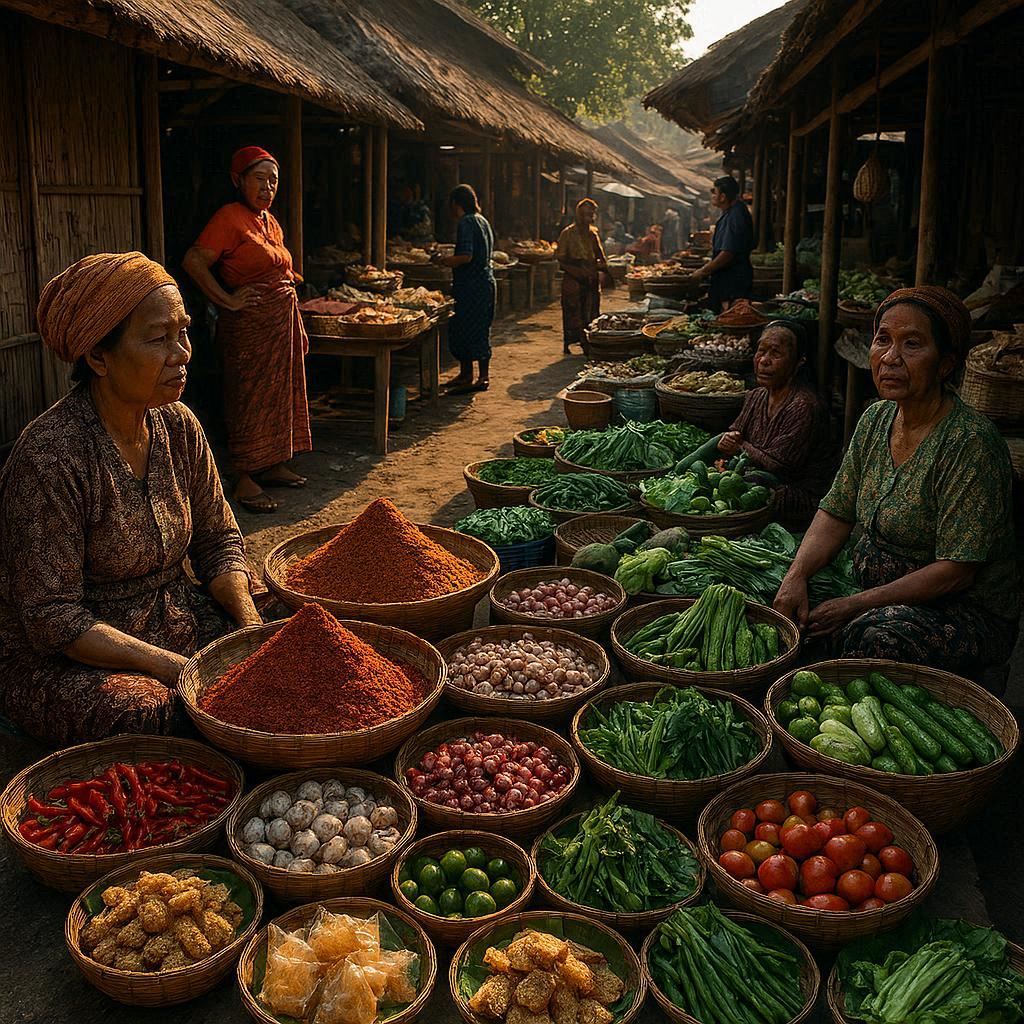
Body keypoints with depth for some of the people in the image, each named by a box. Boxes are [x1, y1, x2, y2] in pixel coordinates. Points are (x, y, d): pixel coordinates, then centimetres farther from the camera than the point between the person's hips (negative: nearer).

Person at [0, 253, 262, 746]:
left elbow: (217, 540, 8)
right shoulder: (49, 456, -22)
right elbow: (51, 618, -21)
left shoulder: (178, 427, -1)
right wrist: (174, 668, -26)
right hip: (59, 659, -6)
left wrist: (253, 627, -10)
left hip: (176, 623, 6)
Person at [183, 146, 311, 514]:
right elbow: (194, 261, -19)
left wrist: (298, 328, 19)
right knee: (251, 397, -5)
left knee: (279, 392, 13)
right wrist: (228, 300, -19)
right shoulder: (230, 218, -12)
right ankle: (245, 481, 1)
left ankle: (273, 466, 25)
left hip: (282, 322, 9)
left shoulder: (270, 221, 14)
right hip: (250, 324, -8)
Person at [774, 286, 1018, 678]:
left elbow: (955, 571, -21)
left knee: (868, 639, -33)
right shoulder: (877, 419, 4)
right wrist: (796, 577, -9)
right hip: (882, 594, 7)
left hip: (966, 612, -7)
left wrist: (855, 605, -21)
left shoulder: (971, 441, -20)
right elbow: (836, 513, 8)